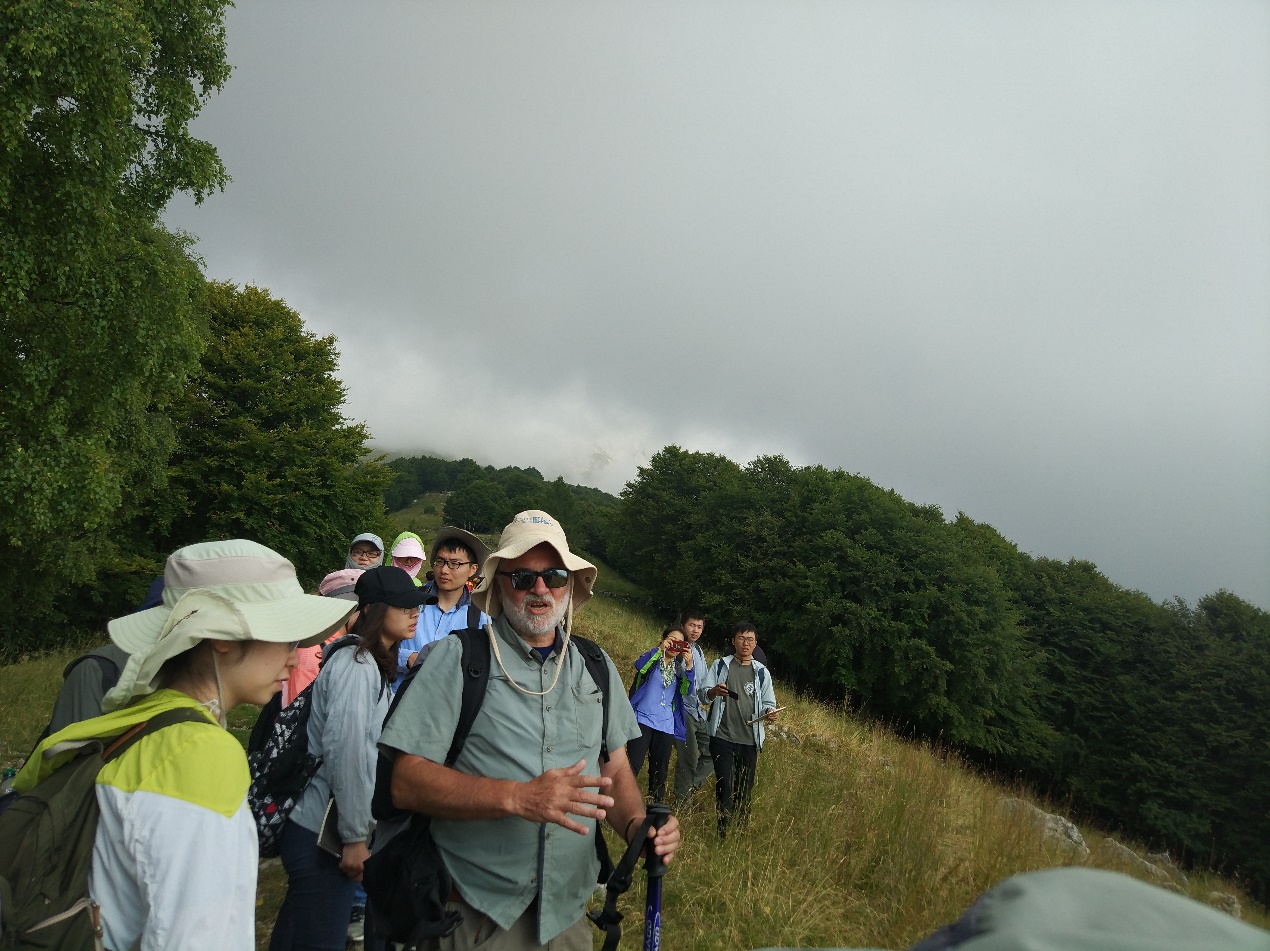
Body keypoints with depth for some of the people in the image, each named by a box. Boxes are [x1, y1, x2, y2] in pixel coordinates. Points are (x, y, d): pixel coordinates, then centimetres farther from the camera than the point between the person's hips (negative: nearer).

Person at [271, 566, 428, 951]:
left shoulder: (373, 663, 12)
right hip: (322, 832, -9)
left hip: (321, 826, 9)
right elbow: (346, 752, -24)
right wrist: (354, 837, -18)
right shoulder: (356, 666, -20)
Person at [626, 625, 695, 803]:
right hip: (643, 719, -4)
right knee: (633, 765, -11)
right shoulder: (652, 657, 1)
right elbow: (639, 667, -22)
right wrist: (660, 649, -28)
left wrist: (689, 666, -18)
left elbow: (686, 690, -5)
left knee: (660, 771, 10)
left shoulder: (679, 666, 13)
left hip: (666, 724, 4)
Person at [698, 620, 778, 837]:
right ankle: (722, 832, -1)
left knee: (745, 788, 6)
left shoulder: (761, 672, 11)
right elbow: (703, 691, -1)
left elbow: (768, 702, 12)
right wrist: (713, 691, -25)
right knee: (724, 785, -8)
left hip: (749, 740, 2)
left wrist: (769, 712, -12)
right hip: (722, 736, -2)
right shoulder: (720, 665, 6)